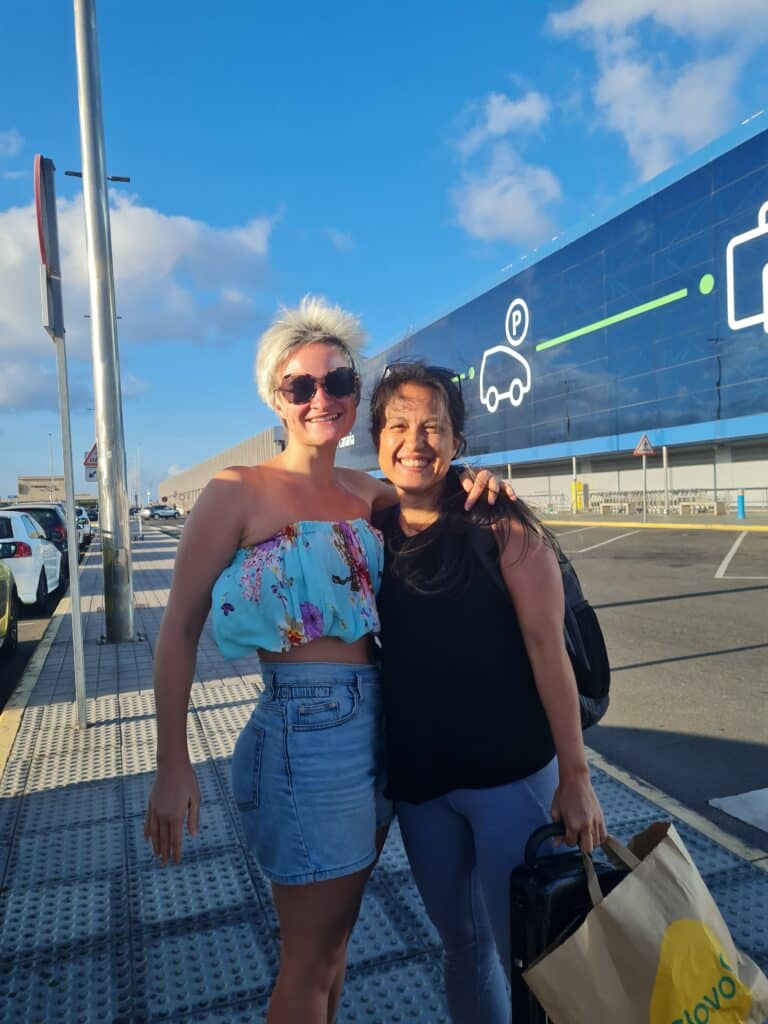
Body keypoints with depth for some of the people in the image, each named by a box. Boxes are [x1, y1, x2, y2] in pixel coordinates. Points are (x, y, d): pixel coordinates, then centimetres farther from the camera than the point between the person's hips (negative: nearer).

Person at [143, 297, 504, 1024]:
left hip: (375, 724, 6)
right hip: (305, 729, -6)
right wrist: (173, 768, -12)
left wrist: (471, 490, -6)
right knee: (308, 960, 11)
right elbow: (180, 629, -10)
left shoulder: (368, 495, 5)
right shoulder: (239, 491, -10)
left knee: (335, 933, 24)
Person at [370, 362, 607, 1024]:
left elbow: (546, 646, -13)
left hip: (510, 770, -4)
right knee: (461, 939, 21)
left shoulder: (499, 524, -11)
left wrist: (575, 775, -13)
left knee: (524, 946, 10)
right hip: (416, 777, 4)